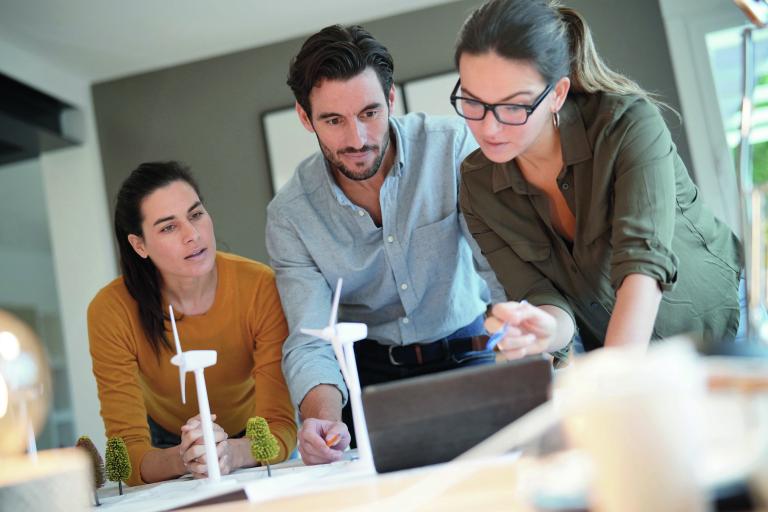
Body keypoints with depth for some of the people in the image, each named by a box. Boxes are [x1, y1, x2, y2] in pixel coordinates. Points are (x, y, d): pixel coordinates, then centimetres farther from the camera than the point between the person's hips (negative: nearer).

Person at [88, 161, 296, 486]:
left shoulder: (261, 287, -24)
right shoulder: (111, 311, -21)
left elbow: (280, 426, -24)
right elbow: (129, 452, -21)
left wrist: (231, 452, -44)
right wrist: (180, 459, -42)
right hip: (165, 445, -1)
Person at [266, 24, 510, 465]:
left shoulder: (452, 147, -14)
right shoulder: (290, 214, -10)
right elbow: (310, 342, -14)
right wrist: (325, 421, -36)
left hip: (466, 351, -1)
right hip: (370, 373, 1)